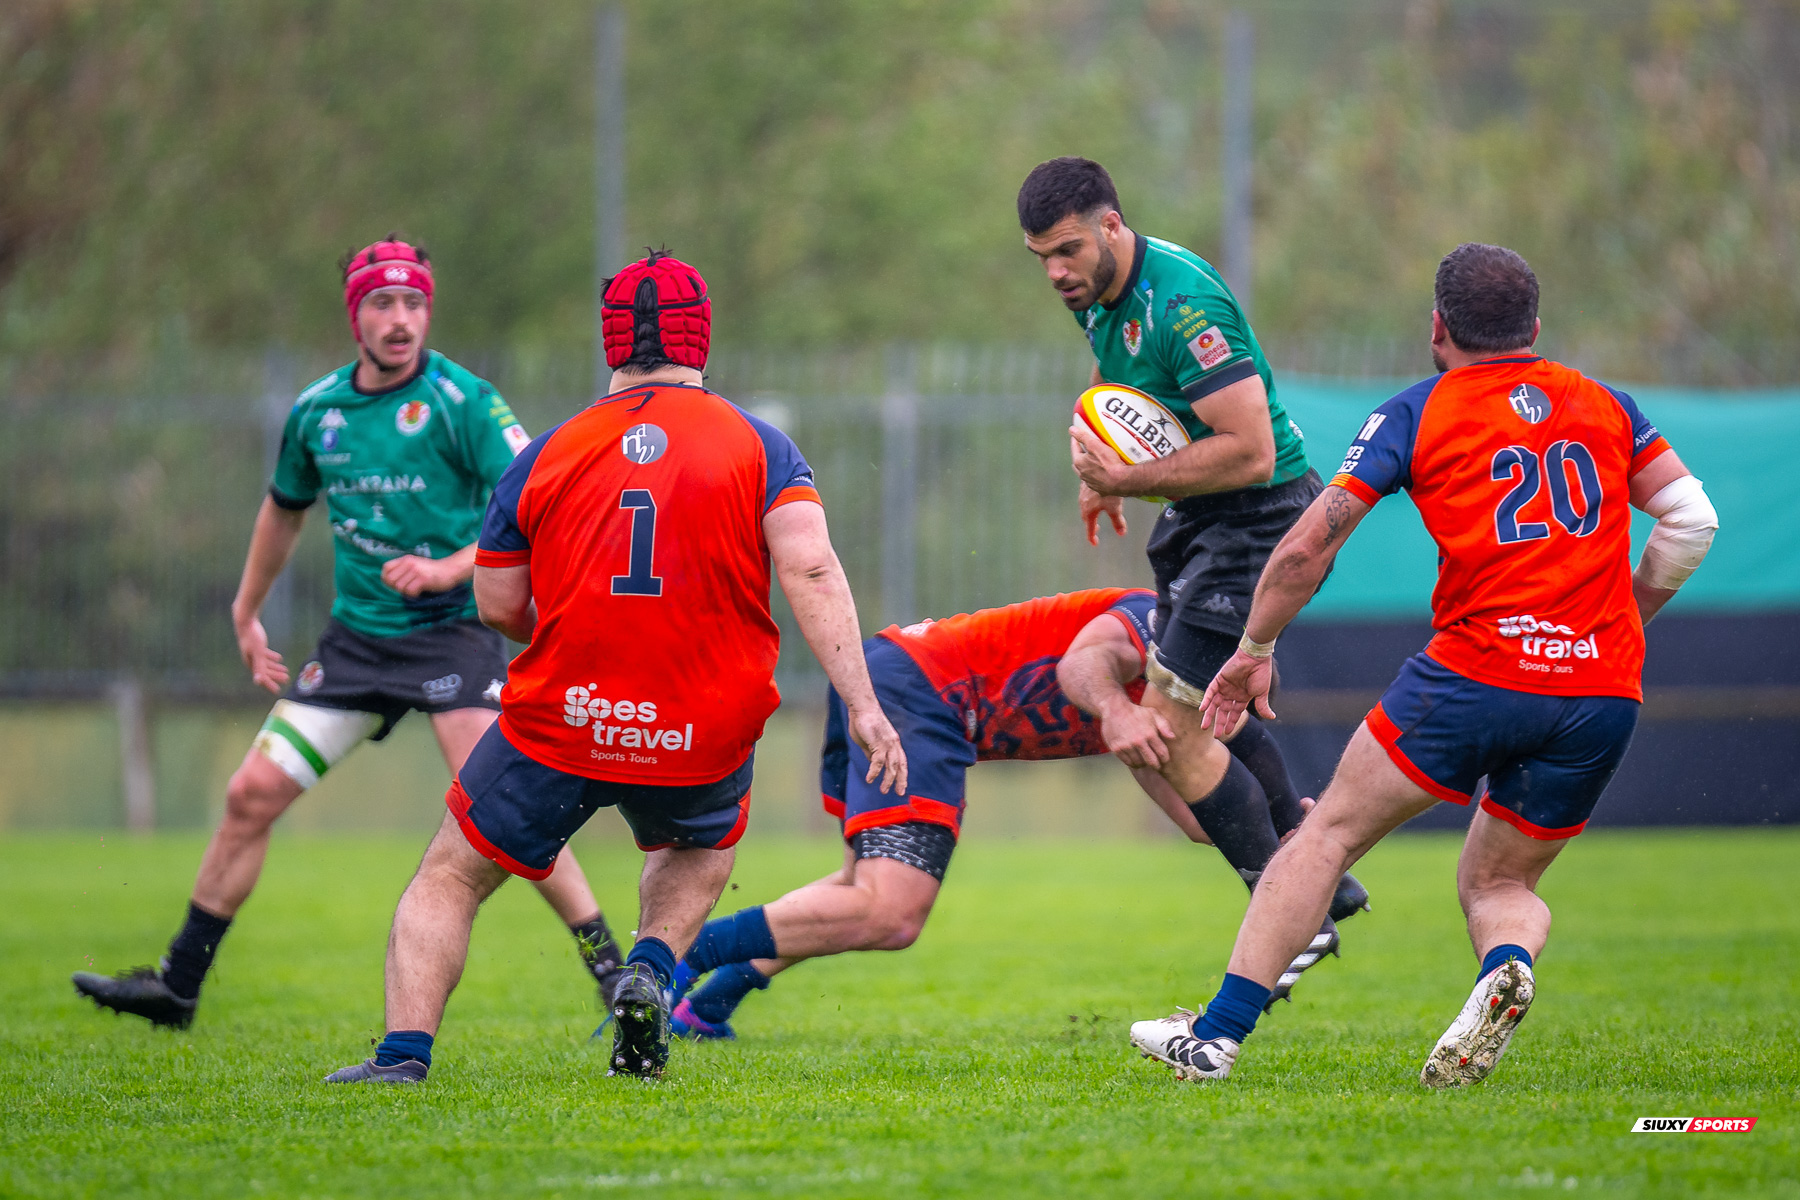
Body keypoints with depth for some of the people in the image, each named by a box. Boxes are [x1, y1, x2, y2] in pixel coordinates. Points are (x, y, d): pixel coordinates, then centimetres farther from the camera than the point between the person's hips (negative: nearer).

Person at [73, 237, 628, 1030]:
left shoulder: (462, 401, -10)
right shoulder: (316, 412, 7)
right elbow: (284, 510, 26)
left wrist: (451, 568, -25)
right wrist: (247, 613, 31)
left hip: (452, 630, -5)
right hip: (357, 633, 5)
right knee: (253, 793, 3)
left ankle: (608, 967, -13)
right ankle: (177, 985, 14)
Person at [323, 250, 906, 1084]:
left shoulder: (546, 457, 2)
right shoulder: (759, 446, -1)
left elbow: (499, 606, 6)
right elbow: (812, 573, -14)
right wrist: (861, 705, -15)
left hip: (557, 729, -1)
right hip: (705, 736, 1)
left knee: (450, 879, 17)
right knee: (702, 847, 34)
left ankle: (404, 1050, -1)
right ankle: (653, 966, 6)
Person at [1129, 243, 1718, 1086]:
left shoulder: (1419, 414, 5)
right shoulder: (1606, 406, 15)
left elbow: (1308, 547, 2)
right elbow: (1691, 522, 10)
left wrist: (1252, 653, 15)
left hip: (1478, 674, -4)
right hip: (1602, 697, 4)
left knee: (1328, 834, 11)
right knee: (1496, 883, 20)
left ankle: (1217, 1036, 6)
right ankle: (1508, 964, -15)